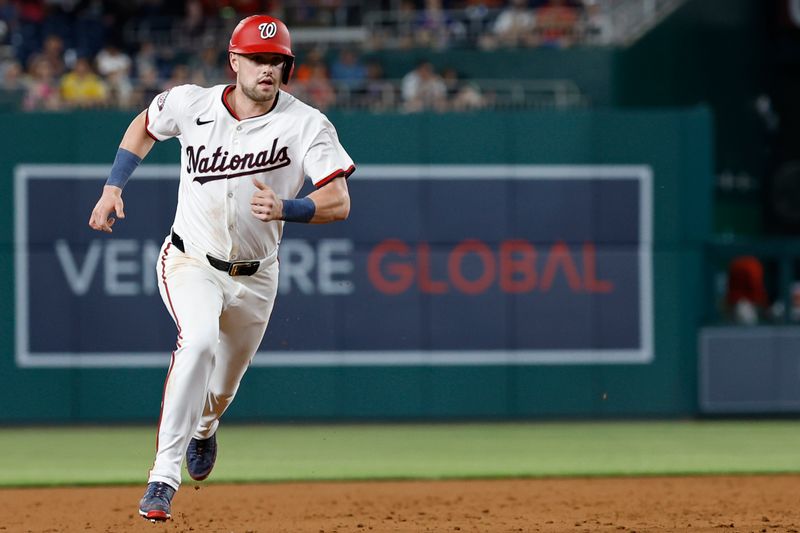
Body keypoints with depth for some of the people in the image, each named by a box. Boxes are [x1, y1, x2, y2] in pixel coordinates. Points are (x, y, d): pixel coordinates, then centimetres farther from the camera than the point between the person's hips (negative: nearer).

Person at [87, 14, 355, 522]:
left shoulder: (306, 124, -16)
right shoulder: (191, 103, -10)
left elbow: (339, 202, -22)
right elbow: (145, 125, 13)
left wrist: (284, 208, -39)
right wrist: (113, 188, 3)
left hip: (255, 277, 2)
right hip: (190, 262, -2)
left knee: (222, 387, 18)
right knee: (199, 342, -32)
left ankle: (204, 428, 57)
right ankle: (165, 472, -31)